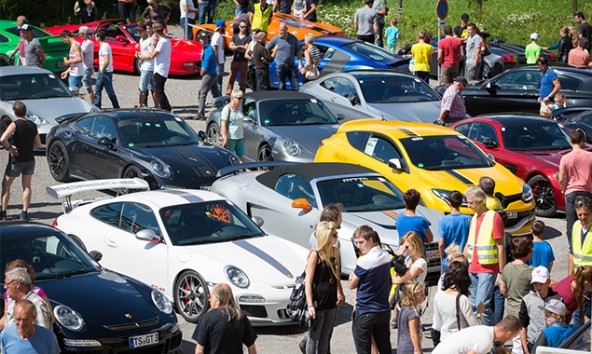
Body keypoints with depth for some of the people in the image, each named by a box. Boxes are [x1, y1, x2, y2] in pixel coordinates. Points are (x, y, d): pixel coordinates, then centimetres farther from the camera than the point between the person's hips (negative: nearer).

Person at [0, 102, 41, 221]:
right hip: (30, 159, 5)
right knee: (27, 186, 10)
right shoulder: (32, 125, 3)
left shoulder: (15, 125, -15)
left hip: (16, 160, -4)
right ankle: (25, 212, 4)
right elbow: (38, 144, 9)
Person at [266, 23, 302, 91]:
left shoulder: (293, 38, 2)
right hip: (280, 67, -1)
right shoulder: (276, 39, -2)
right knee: (282, 87, 5)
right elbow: (266, 49, 7)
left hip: (291, 66, 1)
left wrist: (300, 64, 1)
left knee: (295, 87, -2)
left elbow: (298, 51, 6)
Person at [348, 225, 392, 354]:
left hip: (365, 313, -7)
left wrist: (351, 277, 8)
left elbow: (352, 285, -10)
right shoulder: (386, 256, 3)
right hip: (384, 310, 7)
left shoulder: (365, 261, -20)